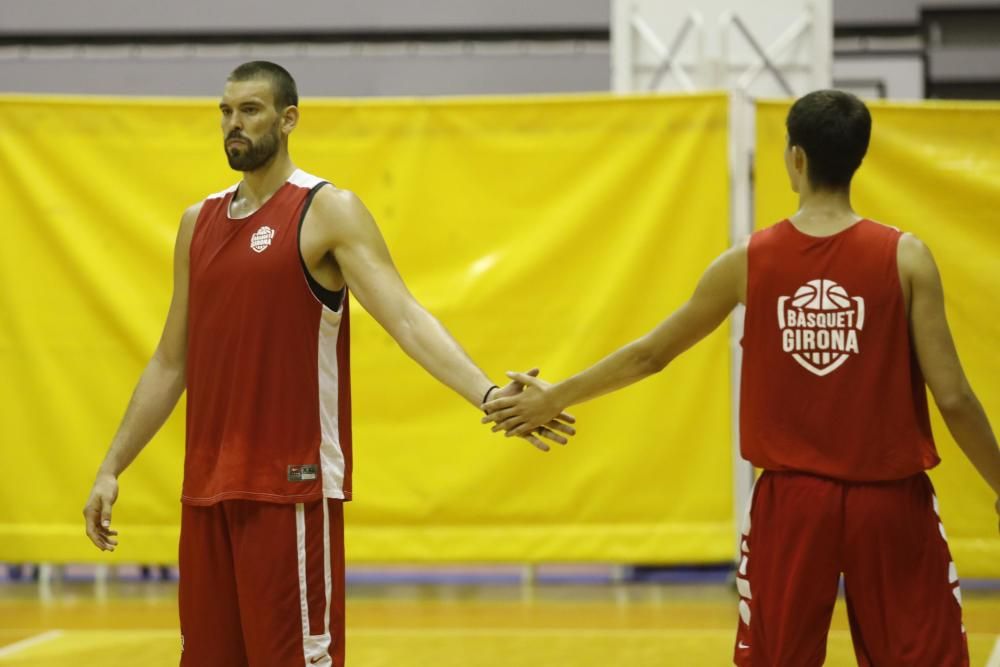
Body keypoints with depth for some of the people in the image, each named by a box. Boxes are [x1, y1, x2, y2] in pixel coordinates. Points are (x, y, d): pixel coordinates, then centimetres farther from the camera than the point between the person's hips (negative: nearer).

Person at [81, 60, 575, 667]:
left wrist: (486, 394, -31)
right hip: (207, 486, 6)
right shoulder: (199, 223, 14)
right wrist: (112, 468, 18)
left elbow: (405, 316, -16)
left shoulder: (327, 210, -5)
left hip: (293, 485, -6)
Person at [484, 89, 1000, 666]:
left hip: (791, 498, 2)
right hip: (889, 499, -2)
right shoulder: (906, 257, -8)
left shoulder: (750, 261, -2)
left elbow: (649, 355, 8)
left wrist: (552, 400, 22)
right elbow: (952, 398, -10)